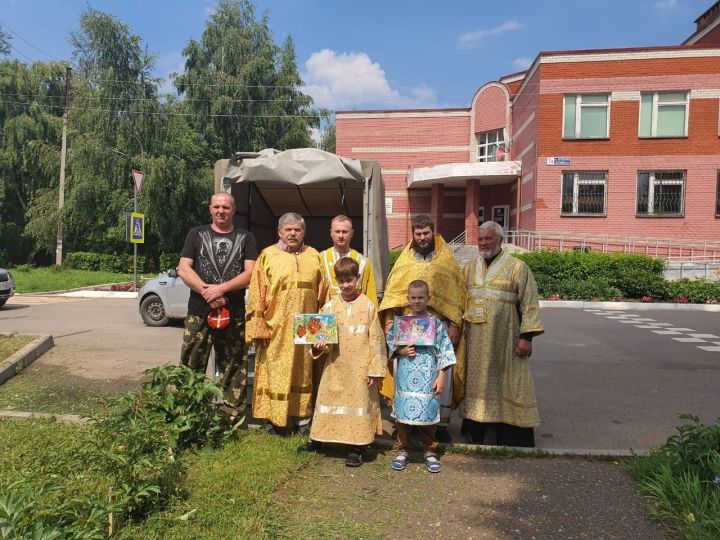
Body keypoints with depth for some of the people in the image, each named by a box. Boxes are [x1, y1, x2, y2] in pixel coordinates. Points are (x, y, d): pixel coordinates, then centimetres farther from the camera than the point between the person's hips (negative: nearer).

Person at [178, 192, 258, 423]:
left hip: (234, 314, 0)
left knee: (234, 367, 3)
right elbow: (184, 269, 3)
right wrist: (206, 291, -11)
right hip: (198, 311, 1)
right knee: (191, 365, 1)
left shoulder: (246, 238, 10)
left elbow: (250, 272, -1)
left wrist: (221, 289, -13)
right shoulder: (196, 234, 12)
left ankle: (233, 415, 12)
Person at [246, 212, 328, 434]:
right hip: (275, 328, -2)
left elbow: (323, 294, 11)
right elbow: (257, 295, -2)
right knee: (274, 374, 3)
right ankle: (273, 421, 14)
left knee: (304, 374, 9)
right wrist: (259, 328, -9)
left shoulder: (314, 257, 10)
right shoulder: (267, 256, 2)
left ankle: (303, 420, 18)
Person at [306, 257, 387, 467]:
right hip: (335, 366, 3)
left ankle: (357, 448, 17)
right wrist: (320, 346, -17)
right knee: (330, 400, 13)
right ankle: (317, 441, 28)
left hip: (360, 369, -2)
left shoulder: (368, 306, -4)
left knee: (359, 402, 5)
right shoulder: (329, 306, 3)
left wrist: (375, 369, -6)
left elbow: (376, 339, -4)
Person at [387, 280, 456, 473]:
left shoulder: (436, 323, 0)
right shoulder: (399, 321, 3)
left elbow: (444, 350, 0)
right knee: (403, 412, 6)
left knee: (428, 412, 5)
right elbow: (390, 343, 10)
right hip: (405, 377, 1)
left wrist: (441, 376, -3)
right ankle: (402, 450, 22)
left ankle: (430, 451, 23)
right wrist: (402, 351, -10)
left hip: (428, 379, -1)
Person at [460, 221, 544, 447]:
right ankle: (477, 432, 23)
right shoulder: (469, 268, 10)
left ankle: (511, 437, 15)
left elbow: (529, 304, -7)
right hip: (475, 341, 4)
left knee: (505, 383, 2)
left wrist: (526, 336, -14)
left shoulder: (517, 267, -4)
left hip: (504, 340, -4)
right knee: (476, 382, 10)